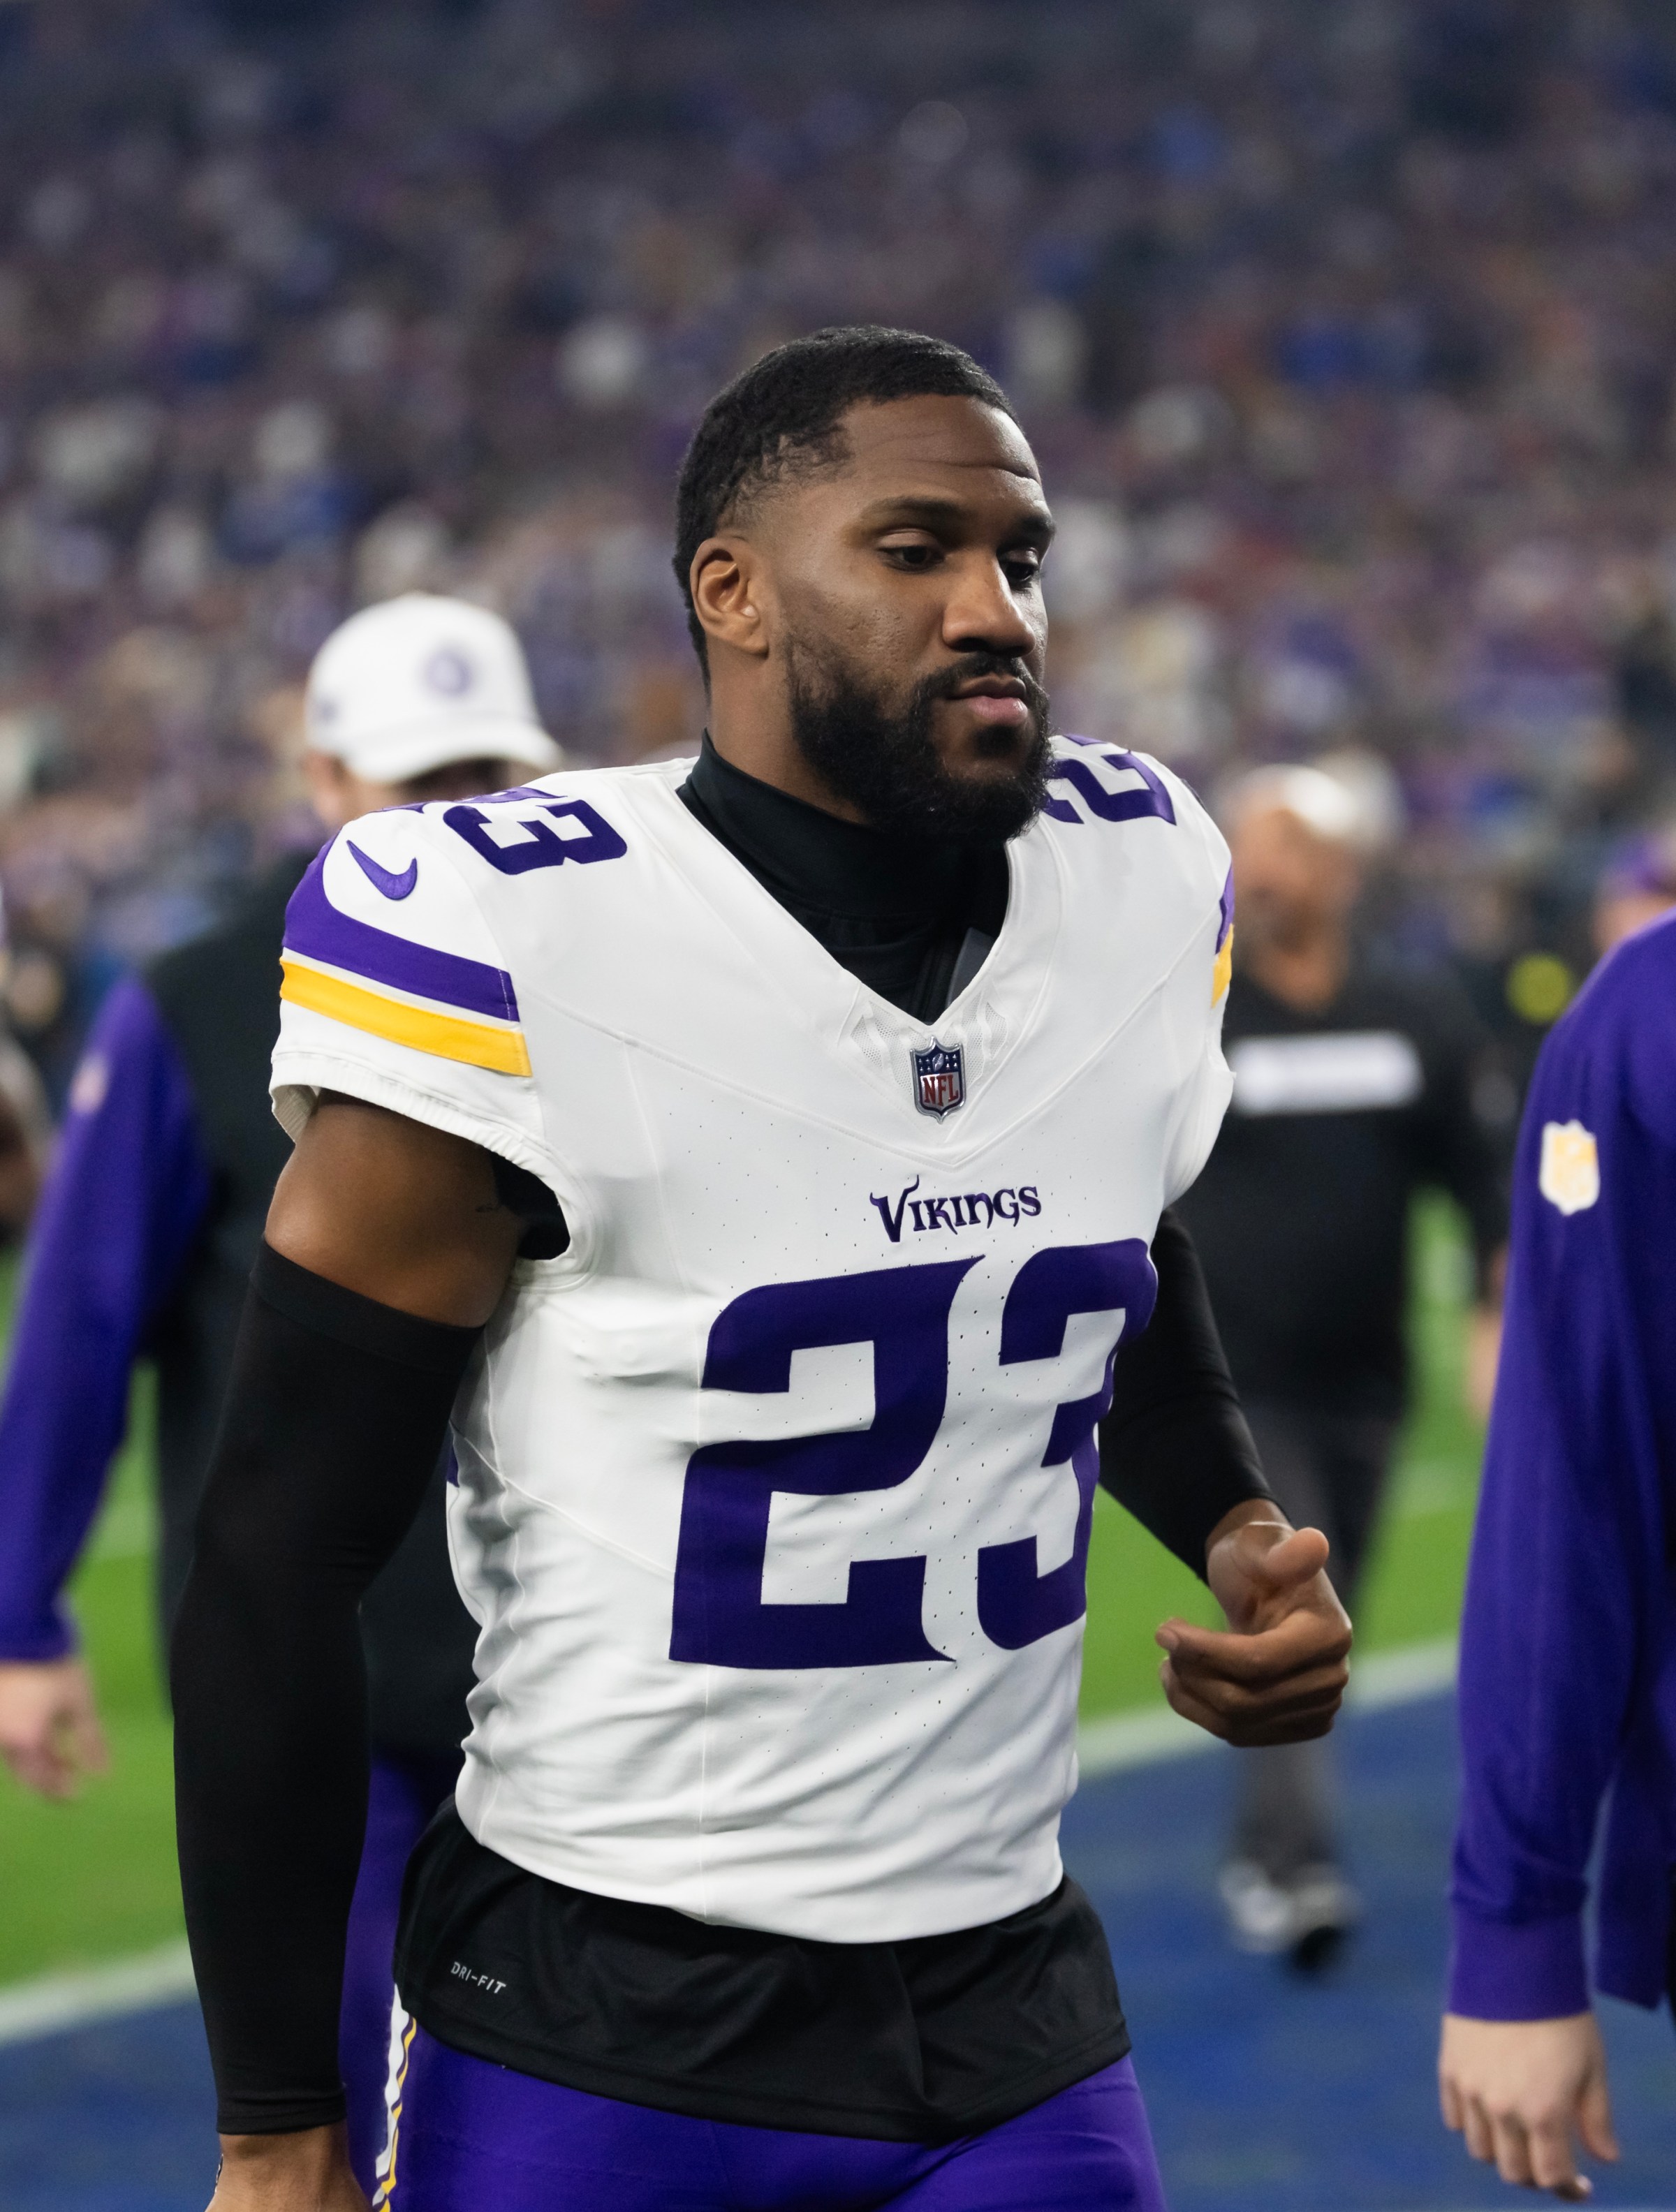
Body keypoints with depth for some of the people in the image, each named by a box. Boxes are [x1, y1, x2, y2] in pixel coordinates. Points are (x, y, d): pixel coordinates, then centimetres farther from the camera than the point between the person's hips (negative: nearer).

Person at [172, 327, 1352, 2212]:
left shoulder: (1143, 879, 1)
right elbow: (278, 1562, -11)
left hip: (1018, 2007, 5)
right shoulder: (515, 947, -16)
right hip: (596, 2041, -5)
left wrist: (1233, 1534, 2)